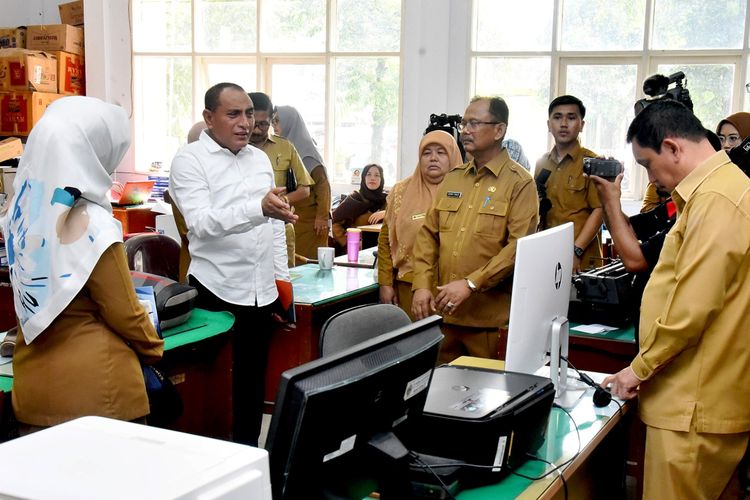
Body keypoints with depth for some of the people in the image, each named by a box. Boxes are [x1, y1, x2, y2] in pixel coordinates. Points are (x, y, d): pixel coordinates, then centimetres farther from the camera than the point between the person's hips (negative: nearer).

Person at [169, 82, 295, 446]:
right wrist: (260, 208, -37)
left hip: (261, 290, 6)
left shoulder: (260, 158, 12)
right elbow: (202, 222, -24)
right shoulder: (189, 159, -9)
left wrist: (282, 275, 13)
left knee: (253, 382, 14)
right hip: (216, 291, -6)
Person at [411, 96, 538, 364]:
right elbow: (428, 234, 13)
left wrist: (471, 284, -20)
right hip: (443, 312, 5)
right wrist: (422, 285, 0)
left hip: (490, 317, -5)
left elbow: (519, 247, -14)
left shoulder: (520, 183, -5)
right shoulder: (452, 179, 13)